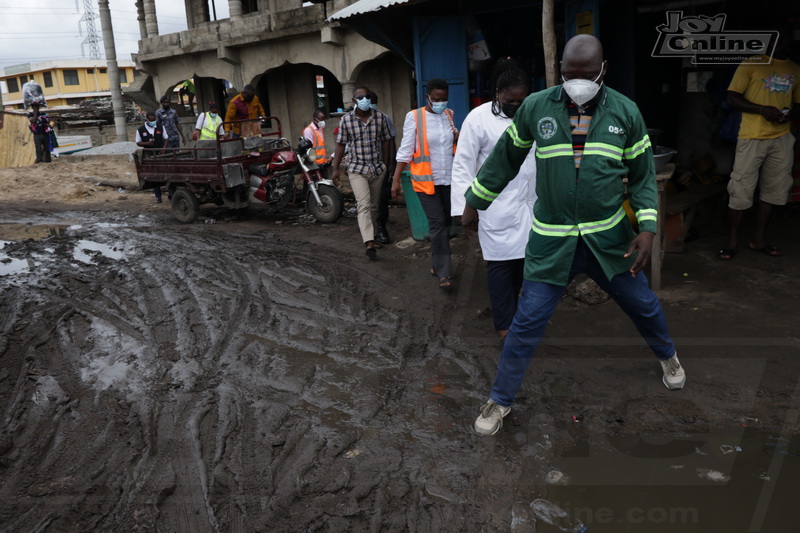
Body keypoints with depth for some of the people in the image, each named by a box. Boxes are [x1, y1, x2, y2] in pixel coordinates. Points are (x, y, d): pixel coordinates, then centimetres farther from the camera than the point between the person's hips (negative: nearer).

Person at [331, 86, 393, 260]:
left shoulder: (380, 118, 0)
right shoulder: (346, 120, -5)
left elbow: (385, 142, 7)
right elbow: (340, 145, 1)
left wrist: (386, 165, 9)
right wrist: (335, 169, 1)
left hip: (377, 169, 3)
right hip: (357, 169, -3)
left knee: (373, 206, 13)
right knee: (364, 205, -15)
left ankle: (367, 234, 32)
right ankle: (369, 243, -24)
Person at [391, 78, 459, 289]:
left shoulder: (449, 115, 7)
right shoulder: (414, 117, -8)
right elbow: (405, 150, -8)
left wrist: (458, 139, -2)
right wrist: (396, 180, -10)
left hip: (449, 178, 5)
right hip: (426, 180, -5)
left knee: (446, 223, 12)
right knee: (437, 223, -7)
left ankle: (437, 263, 28)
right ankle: (444, 271, -1)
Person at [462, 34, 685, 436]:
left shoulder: (626, 112, -3)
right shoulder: (535, 107, -6)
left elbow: (643, 175, 4)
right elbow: (504, 159, 7)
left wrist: (647, 227, -7)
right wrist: (474, 201, 13)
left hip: (609, 237, 2)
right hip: (552, 240, -1)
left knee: (643, 305, 18)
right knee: (527, 322, -1)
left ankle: (667, 355, 52)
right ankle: (500, 400, 18)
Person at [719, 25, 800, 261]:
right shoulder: (752, 64, 0)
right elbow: (732, 98, -6)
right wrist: (763, 109, -17)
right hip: (752, 137, -5)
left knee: (772, 189, 8)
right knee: (741, 189, -5)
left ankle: (759, 239, 18)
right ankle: (733, 241, 5)